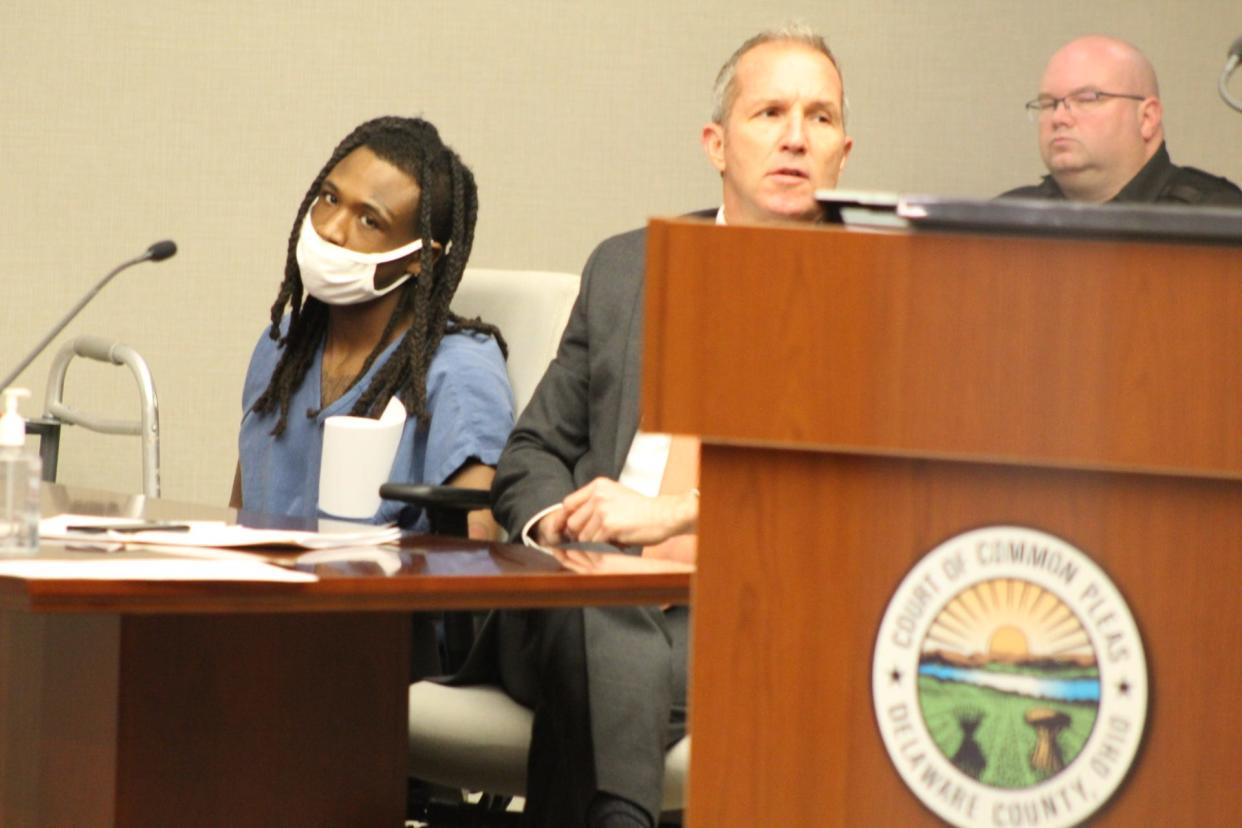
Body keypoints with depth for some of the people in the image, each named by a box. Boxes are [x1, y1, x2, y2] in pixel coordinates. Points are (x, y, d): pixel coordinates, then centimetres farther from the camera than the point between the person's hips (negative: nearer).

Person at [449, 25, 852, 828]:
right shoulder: (625, 267, 19)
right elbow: (534, 452, 23)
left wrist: (672, 513, -15)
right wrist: (555, 521, -1)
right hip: (594, 602, 3)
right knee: (614, 650, -34)